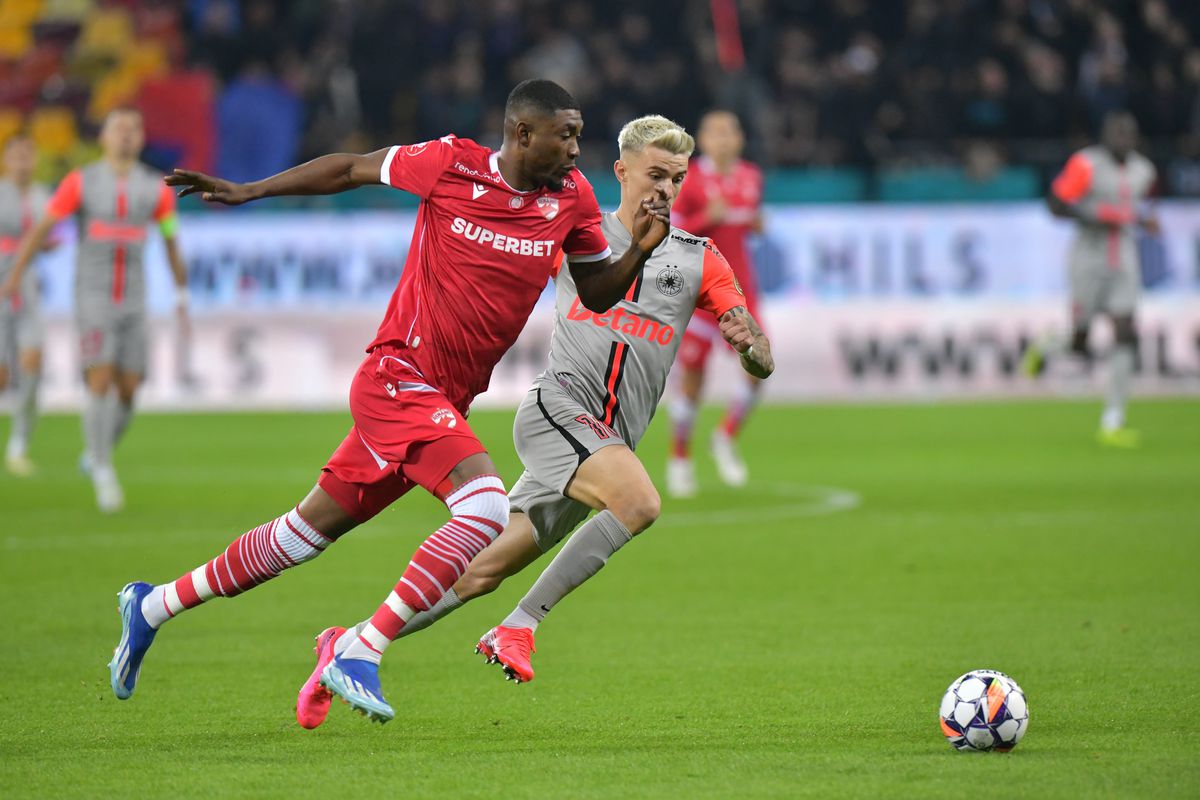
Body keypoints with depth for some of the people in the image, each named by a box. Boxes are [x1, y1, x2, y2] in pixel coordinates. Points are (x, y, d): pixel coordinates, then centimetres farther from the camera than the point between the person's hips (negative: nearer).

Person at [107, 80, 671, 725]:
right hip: (398, 377, -6)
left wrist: (637, 253, -8)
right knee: (487, 507, -26)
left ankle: (153, 605, 31)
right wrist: (246, 192, 6)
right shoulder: (451, 164, -11)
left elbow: (597, 294, 12)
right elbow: (351, 168, 3)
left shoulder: (571, 197, 2)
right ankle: (360, 657, -20)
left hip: (445, 404, 7)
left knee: (306, 533, 15)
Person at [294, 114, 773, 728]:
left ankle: (352, 644, 14)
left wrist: (752, 347, -16)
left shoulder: (699, 261, 12)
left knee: (483, 573, 1)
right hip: (558, 406, -3)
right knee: (639, 501, -32)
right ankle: (518, 628, -24)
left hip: (610, 440, 3)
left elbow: (762, 361, 8)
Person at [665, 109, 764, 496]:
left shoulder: (752, 177, 8)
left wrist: (756, 224, 2)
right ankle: (679, 458, 16)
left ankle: (727, 437, 14)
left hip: (739, 286, 4)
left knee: (757, 368, -9)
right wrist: (707, 218, -21)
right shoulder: (690, 180, -8)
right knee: (692, 376, -1)